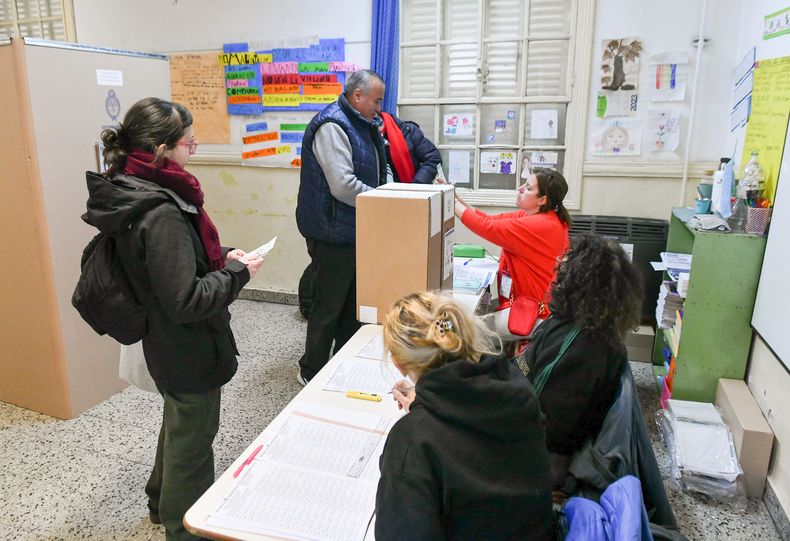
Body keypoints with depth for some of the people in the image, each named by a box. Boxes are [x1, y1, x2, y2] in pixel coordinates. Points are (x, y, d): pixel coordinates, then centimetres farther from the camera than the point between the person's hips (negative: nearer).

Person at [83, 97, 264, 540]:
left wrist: (221, 255, 1)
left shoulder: (133, 192, -1)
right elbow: (187, 301, -30)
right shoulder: (160, 213, -31)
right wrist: (238, 273, -18)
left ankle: (163, 501, 53)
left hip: (166, 345, 10)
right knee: (192, 437, 12)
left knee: (178, 423, 30)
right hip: (190, 350, -10)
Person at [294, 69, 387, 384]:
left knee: (353, 301, 18)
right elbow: (343, 186, -27)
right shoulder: (331, 126, -18)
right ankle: (311, 372, 21)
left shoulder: (361, 125, 14)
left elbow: (377, 171, 24)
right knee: (329, 305, 2)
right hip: (334, 233, -10)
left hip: (355, 231, 10)